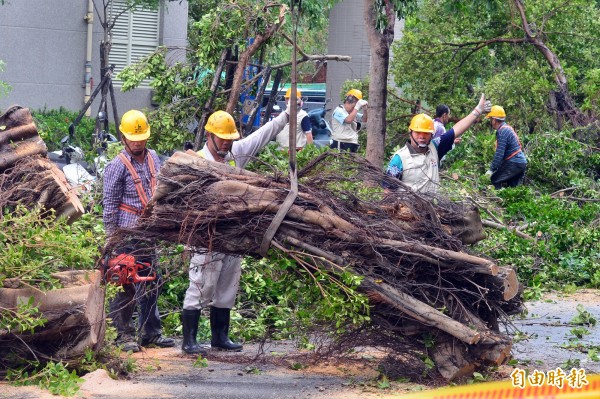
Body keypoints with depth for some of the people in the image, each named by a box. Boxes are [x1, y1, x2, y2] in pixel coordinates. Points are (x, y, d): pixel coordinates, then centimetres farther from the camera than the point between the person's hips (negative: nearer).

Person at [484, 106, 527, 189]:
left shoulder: (502, 132, -17)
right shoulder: (507, 127, 14)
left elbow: (499, 154, -20)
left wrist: (491, 169, -14)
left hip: (514, 164, -10)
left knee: (495, 180, -6)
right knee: (514, 187, 11)